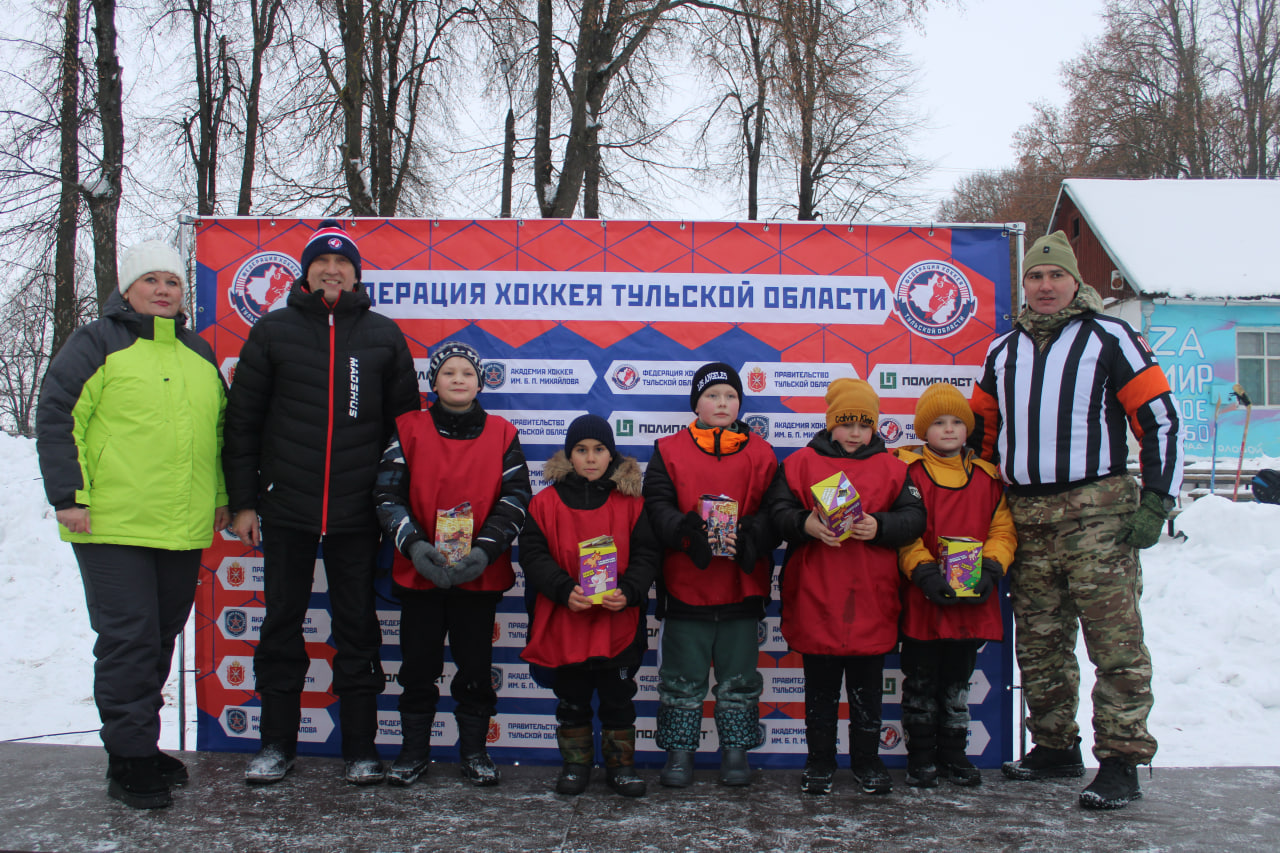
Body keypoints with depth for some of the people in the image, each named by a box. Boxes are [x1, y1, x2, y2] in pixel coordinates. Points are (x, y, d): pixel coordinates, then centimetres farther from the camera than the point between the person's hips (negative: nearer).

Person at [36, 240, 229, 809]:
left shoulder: (199, 354, 17)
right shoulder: (98, 344, -1)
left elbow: (220, 428, 25)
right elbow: (56, 417, -6)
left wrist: (221, 494, 20)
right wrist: (68, 495, -12)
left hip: (184, 529, 6)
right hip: (112, 526, -6)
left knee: (162, 637, 13)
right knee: (128, 639, -6)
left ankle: (141, 742, 26)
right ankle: (129, 760, 3)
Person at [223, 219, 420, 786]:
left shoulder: (383, 336, 7)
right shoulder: (273, 332, 5)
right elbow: (241, 421, 5)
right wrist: (243, 500, 0)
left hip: (357, 513, 0)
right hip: (285, 507, 0)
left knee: (357, 629, 6)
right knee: (282, 624, 9)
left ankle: (361, 749, 16)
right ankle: (277, 744, 21)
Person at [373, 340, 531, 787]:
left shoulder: (502, 434, 2)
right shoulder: (408, 430, 2)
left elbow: (515, 498, -1)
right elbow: (388, 495, -2)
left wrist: (484, 551, -14)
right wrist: (414, 546, -16)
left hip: (480, 575, 0)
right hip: (418, 571, 0)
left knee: (475, 665, 8)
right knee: (419, 665, 8)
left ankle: (474, 750, 24)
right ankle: (414, 750, 23)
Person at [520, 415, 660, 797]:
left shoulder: (631, 502, 2)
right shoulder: (546, 502, 1)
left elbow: (647, 553, -1)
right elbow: (533, 554, -5)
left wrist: (628, 591, -18)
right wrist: (564, 589, -20)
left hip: (619, 622, 0)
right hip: (564, 622, 0)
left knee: (618, 698, 10)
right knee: (572, 699, 12)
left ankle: (621, 765, 25)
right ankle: (575, 763, 28)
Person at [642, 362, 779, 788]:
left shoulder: (760, 454, 5)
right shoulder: (669, 450, 3)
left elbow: (774, 514, -1)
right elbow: (656, 506, -5)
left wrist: (746, 537, -20)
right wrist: (690, 532, -23)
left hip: (742, 584, 1)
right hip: (685, 583, -1)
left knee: (738, 676, 11)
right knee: (683, 676, 8)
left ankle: (736, 751, 24)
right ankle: (679, 752, 21)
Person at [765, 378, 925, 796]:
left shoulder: (892, 468, 8)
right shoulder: (800, 463, 4)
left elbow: (913, 517, 1)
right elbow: (777, 510, -3)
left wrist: (879, 526, -17)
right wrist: (806, 524, -22)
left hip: (871, 603, 1)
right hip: (815, 599, -1)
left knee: (867, 689, 11)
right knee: (820, 689, 10)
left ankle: (867, 760, 26)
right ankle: (820, 761, 23)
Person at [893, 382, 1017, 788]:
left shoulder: (988, 476, 10)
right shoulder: (907, 470, -2)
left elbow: (1002, 530, 7)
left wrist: (990, 569, -10)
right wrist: (923, 571, -18)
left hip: (972, 600, 3)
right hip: (922, 600, -3)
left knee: (958, 680, 15)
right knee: (920, 681, 5)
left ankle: (953, 754, 27)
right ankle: (921, 756, 17)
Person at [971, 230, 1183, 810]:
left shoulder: (1110, 337, 2)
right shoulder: (1003, 351, 16)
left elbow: (1160, 419, 0)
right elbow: (981, 430, 24)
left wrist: (1156, 501, -7)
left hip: (1097, 511, -5)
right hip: (1026, 517, 5)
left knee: (1115, 641, -6)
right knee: (1039, 644, 9)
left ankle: (1120, 762, 0)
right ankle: (1055, 748, 22)